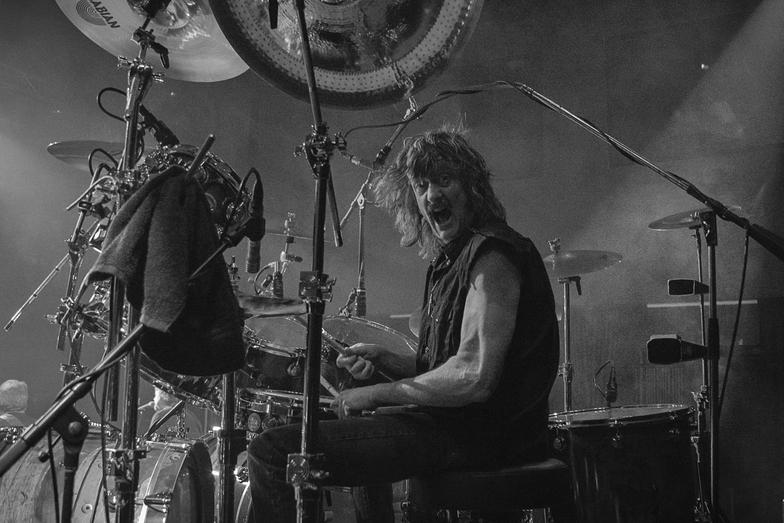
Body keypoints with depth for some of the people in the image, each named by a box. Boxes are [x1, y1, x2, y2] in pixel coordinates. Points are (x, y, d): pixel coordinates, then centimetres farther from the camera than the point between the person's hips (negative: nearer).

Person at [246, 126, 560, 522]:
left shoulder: (491, 256, -15)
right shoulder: (451, 257, 17)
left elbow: (475, 377, -25)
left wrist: (378, 393, -16)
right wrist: (383, 360, 2)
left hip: (478, 433, -11)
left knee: (273, 452, -16)